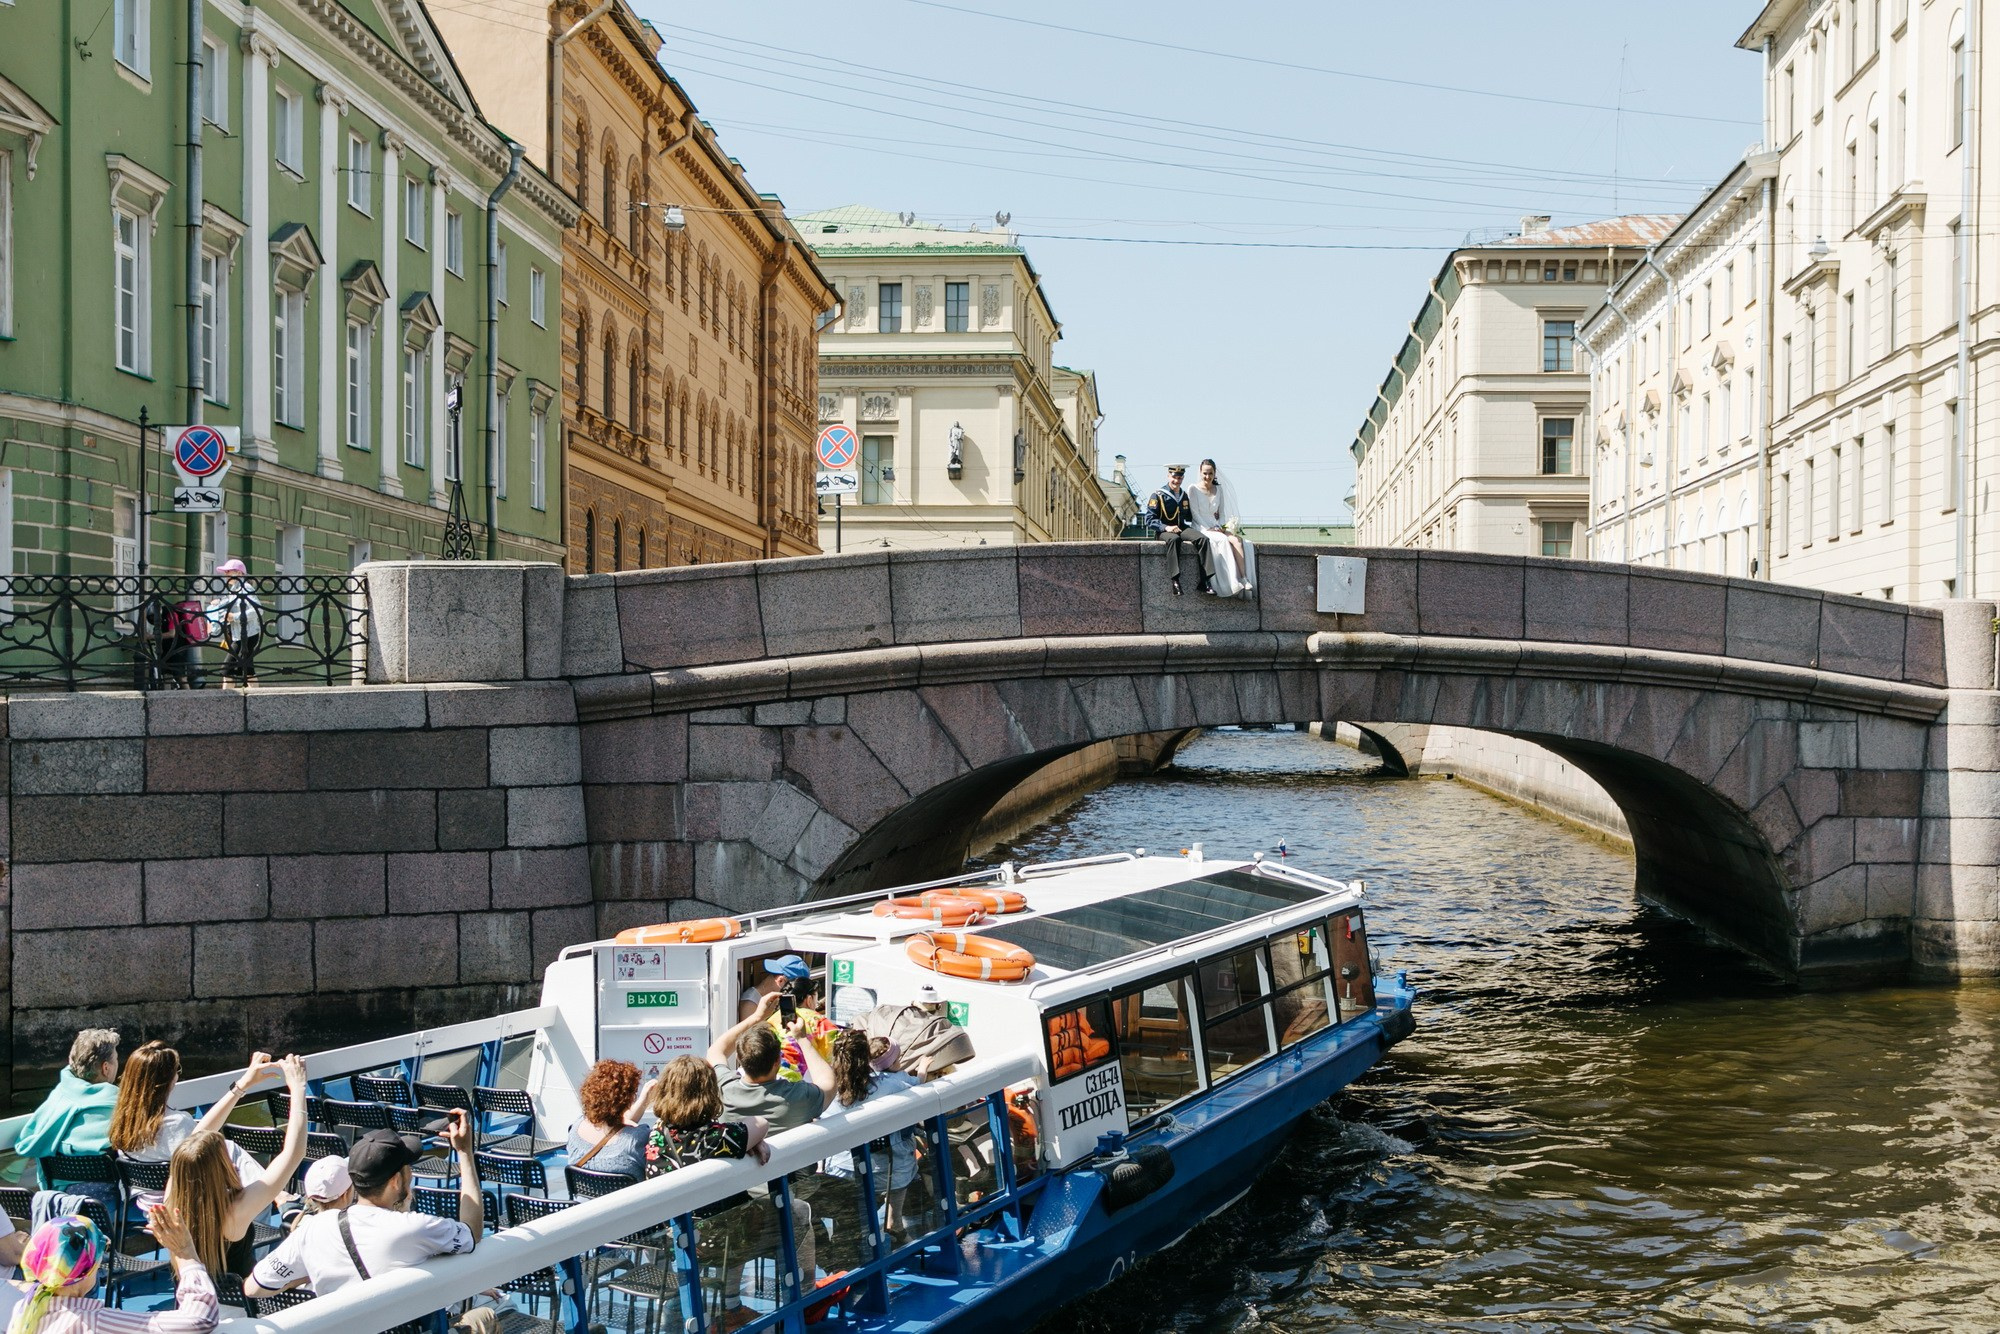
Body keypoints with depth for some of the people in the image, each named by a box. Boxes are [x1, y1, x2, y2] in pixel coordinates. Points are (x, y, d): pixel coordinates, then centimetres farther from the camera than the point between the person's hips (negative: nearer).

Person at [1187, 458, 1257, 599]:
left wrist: (1223, 527, -1)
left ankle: (1244, 579, -37)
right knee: (1223, 541, -32)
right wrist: (1210, 528, -15)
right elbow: (1195, 514, -5)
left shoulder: (1219, 489, 16)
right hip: (1201, 528, -5)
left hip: (1216, 527, 5)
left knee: (1237, 540, -25)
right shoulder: (1193, 489, 0)